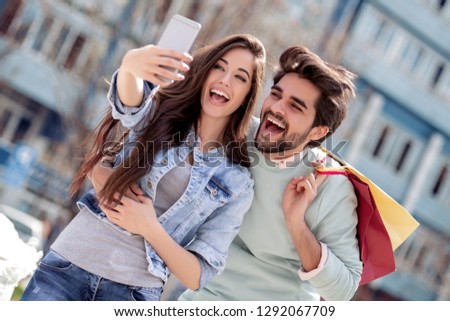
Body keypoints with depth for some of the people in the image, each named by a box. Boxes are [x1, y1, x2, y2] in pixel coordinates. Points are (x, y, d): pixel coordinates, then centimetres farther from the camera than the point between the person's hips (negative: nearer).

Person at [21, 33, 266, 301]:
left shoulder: (238, 183, 4)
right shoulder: (158, 111, 8)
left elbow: (198, 276, 1)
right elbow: (128, 98, -18)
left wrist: (150, 228, -13)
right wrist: (130, 63, -40)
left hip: (133, 293, -1)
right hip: (68, 266, 1)